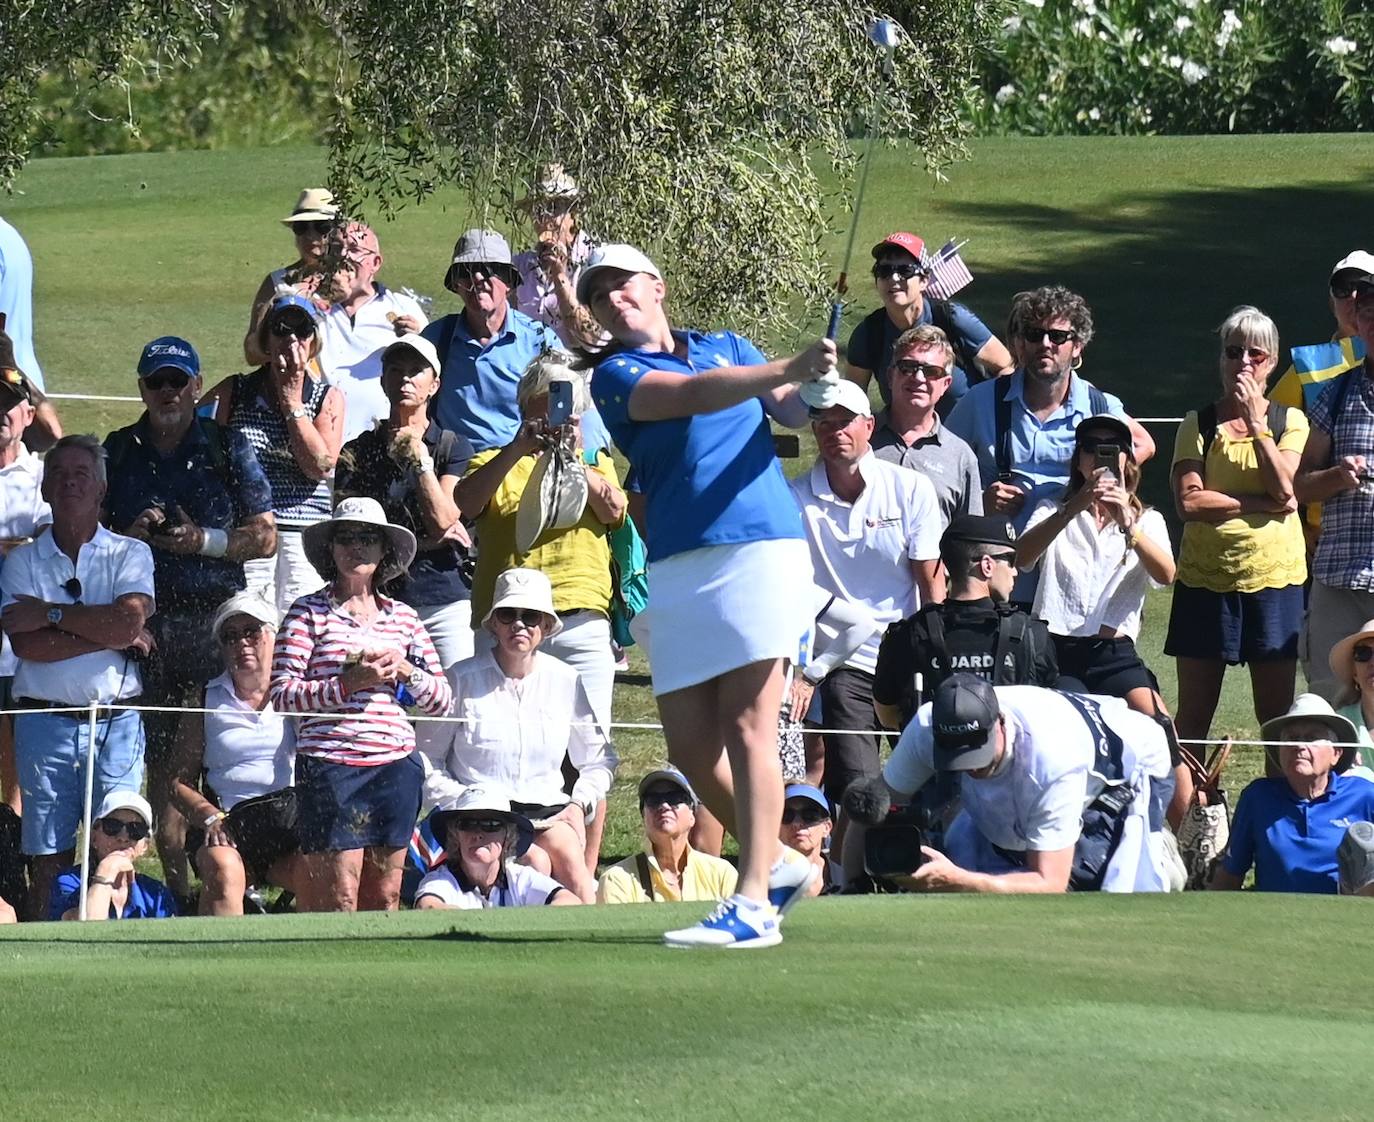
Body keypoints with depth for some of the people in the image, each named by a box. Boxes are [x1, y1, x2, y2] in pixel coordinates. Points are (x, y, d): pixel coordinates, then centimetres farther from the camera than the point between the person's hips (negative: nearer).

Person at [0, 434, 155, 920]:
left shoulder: (130, 554, 8)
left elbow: (129, 623, -10)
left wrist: (49, 613, -7)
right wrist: (111, 636, -8)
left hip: (116, 721, 0)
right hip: (45, 720, 0)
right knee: (48, 856, -3)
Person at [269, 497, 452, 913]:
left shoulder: (403, 617, 15)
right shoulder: (309, 612, 3)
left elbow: (442, 700, 17)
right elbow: (281, 695, -6)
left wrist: (405, 671, -2)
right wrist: (348, 684, -16)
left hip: (396, 765, 4)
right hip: (330, 766, -4)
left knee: (385, 900, 3)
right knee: (339, 900, -9)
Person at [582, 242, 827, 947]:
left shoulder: (728, 347, 18)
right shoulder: (615, 377, 8)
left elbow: (788, 409, 10)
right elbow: (689, 396, -8)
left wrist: (815, 392, -15)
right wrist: (788, 370, -21)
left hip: (761, 546, -1)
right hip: (675, 566, 2)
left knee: (745, 729, -11)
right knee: (690, 745, 0)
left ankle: (753, 906, -13)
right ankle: (776, 864, 22)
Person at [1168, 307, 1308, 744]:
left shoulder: (1290, 422, 6)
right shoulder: (1198, 424, 4)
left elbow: (1284, 489, -11)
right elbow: (1189, 502, -10)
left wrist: (1255, 421, -12)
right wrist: (1262, 503, -12)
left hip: (1274, 577, 0)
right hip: (1206, 578, 0)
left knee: (1277, 714, 2)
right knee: (1194, 715, 2)